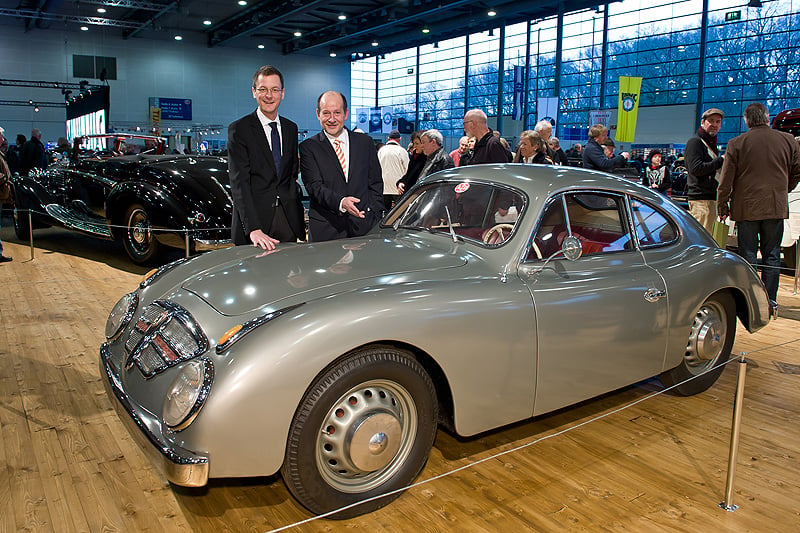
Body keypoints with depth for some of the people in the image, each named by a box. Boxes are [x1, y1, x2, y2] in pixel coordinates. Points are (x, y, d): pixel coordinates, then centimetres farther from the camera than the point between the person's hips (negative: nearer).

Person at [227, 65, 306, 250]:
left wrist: (300, 225, 6)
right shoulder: (238, 129, -4)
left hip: (288, 220, 4)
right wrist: (254, 229, -25)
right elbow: (239, 183, -13)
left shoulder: (291, 128, 13)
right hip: (254, 217, -4)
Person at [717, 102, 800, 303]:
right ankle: (769, 301, 12)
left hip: (746, 207, -2)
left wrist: (722, 205, 4)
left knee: (748, 255, 4)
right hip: (777, 206, 2)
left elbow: (726, 179, -4)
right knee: (772, 255, 9)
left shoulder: (736, 143, -6)